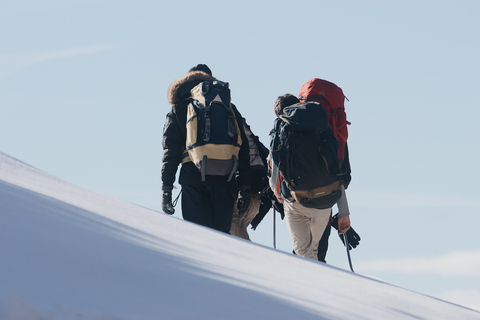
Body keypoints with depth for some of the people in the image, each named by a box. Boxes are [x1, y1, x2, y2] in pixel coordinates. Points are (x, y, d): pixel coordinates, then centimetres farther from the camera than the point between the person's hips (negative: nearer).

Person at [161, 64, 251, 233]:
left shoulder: (178, 109, 13)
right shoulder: (228, 108, 17)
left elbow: (170, 151, 5)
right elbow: (243, 150, 12)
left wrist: (166, 189, 4)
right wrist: (244, 189, 14)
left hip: (193, 180, -2)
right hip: (224, 180, 2)